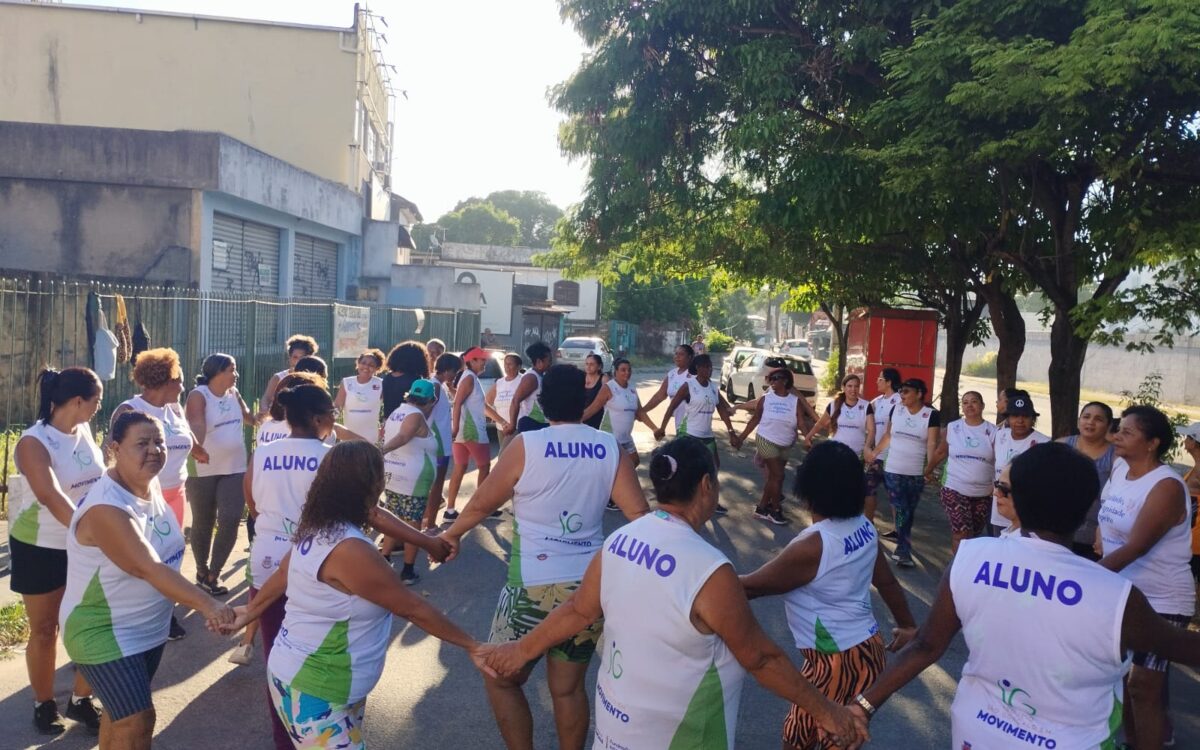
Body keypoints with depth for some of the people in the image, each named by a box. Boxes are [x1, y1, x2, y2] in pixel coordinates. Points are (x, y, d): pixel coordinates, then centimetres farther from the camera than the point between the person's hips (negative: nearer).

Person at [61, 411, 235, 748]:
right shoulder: (106, 508, -29)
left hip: (149, 625, 8)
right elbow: (149, 568, -37)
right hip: (104, 631, -8)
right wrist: (206, 603, -44)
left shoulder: (150, 485, -2)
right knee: (136, 720, -7)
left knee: (123, 710, 23)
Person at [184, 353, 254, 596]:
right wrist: (196, 449, -45)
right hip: (203, 471, -4)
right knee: (203, 523, 11)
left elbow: (250, 418, 24)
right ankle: (202, 573, 30)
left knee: (230, 521, -5)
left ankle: (213, 575, 10)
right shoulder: (198, 395, -11)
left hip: (234, 469, 5)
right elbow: (196, 427, -28)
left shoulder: (233, 393, 6)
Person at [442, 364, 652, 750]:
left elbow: (483, 502, 3)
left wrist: (452, 533, 20)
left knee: (501, 679, 17)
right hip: (592, 585, 4)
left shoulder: (527, 445, -7)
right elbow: (639, 512, -4)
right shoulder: (609, 448, 0)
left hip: (535, 585, -4)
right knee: (568, 686, 19)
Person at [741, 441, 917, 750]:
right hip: (866, 648, 8)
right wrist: (907, 625, 28)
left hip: (837, 661, -8)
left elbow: (751, 586, -18)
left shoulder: (812, 547, -26)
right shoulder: (864, 528, -2)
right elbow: (887, 582, 12)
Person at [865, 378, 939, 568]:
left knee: (909, 512, 11)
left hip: (916, 473, 0)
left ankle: (901, 548, 25)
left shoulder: (931, 414, -6)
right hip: (893, 470, 0)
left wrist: (930, 467, -24)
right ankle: (904, 551, 5)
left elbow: (932, 444, -12)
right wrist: (874, 453, 11)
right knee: (901, 511, -1)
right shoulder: (896, 409, 1)